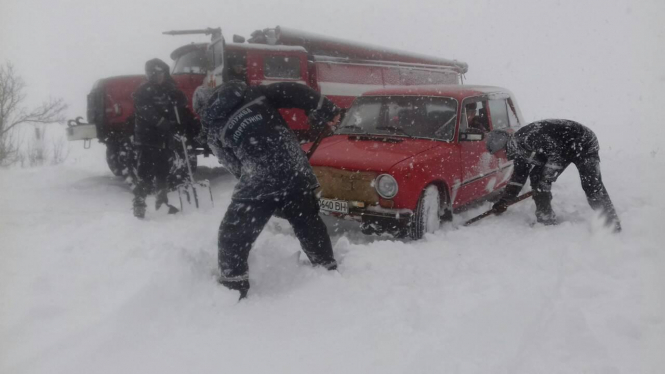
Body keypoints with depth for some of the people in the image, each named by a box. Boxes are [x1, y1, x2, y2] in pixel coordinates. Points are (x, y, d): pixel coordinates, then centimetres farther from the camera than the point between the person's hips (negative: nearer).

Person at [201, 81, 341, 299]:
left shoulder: (214, 129, 10)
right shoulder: (254, 94, 14)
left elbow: (234, 165, 10)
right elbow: (292, 92, 4)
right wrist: (326, 111, 5)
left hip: (261, 180, -4)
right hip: (296, 169, 4)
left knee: (232, 236, 12)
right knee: (309, 223, 23)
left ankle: (232, 289, 17)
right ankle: (329, 271, 37)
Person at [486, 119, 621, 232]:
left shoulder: (528, 136, -31)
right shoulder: (519, 149, 0)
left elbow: (556, 152, -33)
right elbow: (518, 177, 9)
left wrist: (547, 177, -28)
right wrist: (504, 201, 9)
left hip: (583, 144, -9)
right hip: (562, 149, 9)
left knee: (592, 184, -19)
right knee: (537, 176, -1)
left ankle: (612, 225, -12)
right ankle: (546, 220, 7)